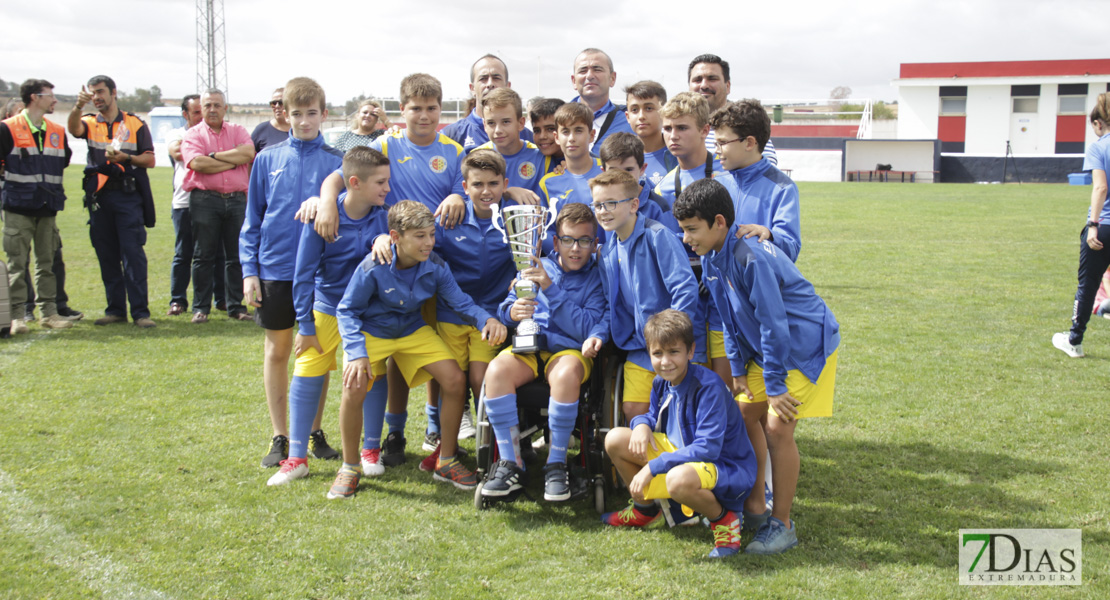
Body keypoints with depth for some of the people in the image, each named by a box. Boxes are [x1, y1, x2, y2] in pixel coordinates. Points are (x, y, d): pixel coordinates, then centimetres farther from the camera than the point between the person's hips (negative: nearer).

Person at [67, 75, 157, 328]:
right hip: (99, 196, 3)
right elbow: (74, 128, -13)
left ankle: (140, 310, -8)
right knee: (106, 255, 6)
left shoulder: (135, 124, 8)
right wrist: (79, 105, -32)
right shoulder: (90, 123, 11)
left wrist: (126, 158, -13)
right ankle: (115, 309, 14)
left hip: (128, 195, -3)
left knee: (133, 253, -9)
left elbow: (150, 159, 5)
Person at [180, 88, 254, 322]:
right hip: (205, 200, -2)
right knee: (203, 256, 1)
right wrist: (234, 160, -4)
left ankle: (236, 306, 12)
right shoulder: (193, 134, 7)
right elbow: (197, 163, -11)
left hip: (236, 199, 2)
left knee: (236, 256, 4)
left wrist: (214, 156, -6)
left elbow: (249, 153, -5)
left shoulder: (238, 131, 14)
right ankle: (200, 308, 8)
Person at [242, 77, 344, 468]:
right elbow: (253, 218, 5)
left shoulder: (335, 162, 0)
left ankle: (315, 432, 22)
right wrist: (249, 270, -1)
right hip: (274, 270, 1)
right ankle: (280, 437, 18)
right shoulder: (268, 159, 2)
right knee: (277, 351, 8)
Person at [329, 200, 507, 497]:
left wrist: (487, 319, -33)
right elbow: (347, 310, -15)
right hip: (370, 333, -3)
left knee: (455, 379, -14)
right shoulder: (372, 268, -25)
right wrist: (357, 352, -28)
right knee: (354, 387, -27)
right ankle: (350, 467, -3)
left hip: (414, 332, 3)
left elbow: (461, 302, -11)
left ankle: (447, 461, 6)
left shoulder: (435, 267, -16)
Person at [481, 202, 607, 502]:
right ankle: (511, 465, -21)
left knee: (566, 374, -39)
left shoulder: (597, 278, 4)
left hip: (571, 350, -3)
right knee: (497, 370, -30)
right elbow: (504, 309, 12)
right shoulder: (537, 268, 14)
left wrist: (551, 290, -14)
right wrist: (513, 312, -13)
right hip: (528, 346, 3)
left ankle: (556, 466, -21)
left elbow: (587, 329, -10)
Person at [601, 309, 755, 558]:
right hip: (680, 456, 8)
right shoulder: (661, 383, -1)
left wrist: (652, 467, -29)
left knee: (679, 479, -43)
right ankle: (644, 509, 22)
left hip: (728, 469, -8)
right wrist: (641, 424, -11)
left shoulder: (708, 386, -25)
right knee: (615, 439, -1)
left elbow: (707, 449, -30)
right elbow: (653, 416, 17)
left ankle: (724, 519, -9)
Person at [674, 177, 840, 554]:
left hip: (806, 346, -9)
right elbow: (731, 320, 10)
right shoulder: (711, 258, -1)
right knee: (744, 416, 6)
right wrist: (738, 369, 9)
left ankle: (782, 526, -1)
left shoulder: (751, 258, -30)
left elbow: (773, 323, -27)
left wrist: (774, 385, -21)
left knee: (778, 427, -12)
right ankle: (753, 507, 20)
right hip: (766, 349, 9)